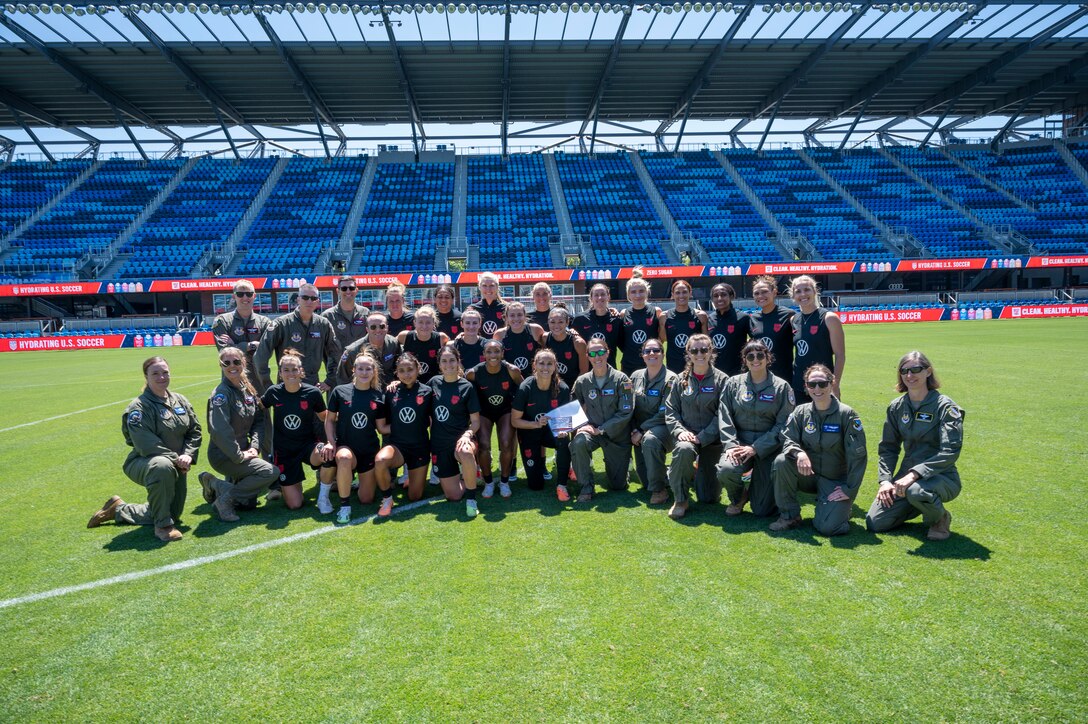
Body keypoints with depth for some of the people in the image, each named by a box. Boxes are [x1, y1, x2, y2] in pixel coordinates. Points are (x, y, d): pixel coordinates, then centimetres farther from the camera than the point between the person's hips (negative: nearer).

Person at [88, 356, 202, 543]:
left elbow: (195, 431, 6)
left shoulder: (180, 401, 4)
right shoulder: (139, 407, -15)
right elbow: (145, 445, -22)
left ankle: (119, 509, 38)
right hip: (142, 463, -6)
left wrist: (188, 455, -11)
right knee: (162, 466, -43)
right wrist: (176, 459, -24)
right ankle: (163, 526, -26)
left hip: (176, 466, 7)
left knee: (173, 514, 12)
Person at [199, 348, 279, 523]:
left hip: (241, 451, 8)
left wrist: (254, 447, -6)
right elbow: (219, 431, -27)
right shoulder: (221, 394, -18)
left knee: (248, 501, 11)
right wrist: (239, 456, -22)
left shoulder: (248, 390, 5)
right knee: (271, 472, -21)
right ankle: (225, 498, -9)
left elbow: (258, 421, 9)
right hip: (223, 456, -8)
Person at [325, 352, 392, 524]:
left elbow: (382, 428, 2)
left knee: (366, 500, -2)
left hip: (369, 450, 1)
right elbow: (330, 420, 3)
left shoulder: (378, 397, -1)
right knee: (344, 457, -39)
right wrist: (331, 442, -9)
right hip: (346, 446, -1)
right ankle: (345, 506, -21)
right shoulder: (340, 391, -5)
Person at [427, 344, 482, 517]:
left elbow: (475, 421, -6)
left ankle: (471, 498, -21)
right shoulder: (434, 382, 4)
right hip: (439, 444, 3)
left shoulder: (467, 386, -6)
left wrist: (467, 434, -24)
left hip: (461, 438, -3)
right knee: (453, 495, 0)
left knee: (465, 453, -43)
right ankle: (468, 479, 34)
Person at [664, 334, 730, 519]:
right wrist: (679, 431, -14)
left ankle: (699, 471, 38)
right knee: (684, 449, -39)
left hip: (711, 440, 0)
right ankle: (680, 500, -17)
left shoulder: (721, 379, -4)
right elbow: (670, 410, 4)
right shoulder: (681, 379, 5)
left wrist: (702, 437, -17)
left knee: (709, 497, 1)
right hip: (687, 435, 1)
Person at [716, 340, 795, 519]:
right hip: (740, 442, 1)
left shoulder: (782, 387, -1)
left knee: (763, 510, -6)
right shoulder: (733, 383, 4)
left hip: (768, 448, -1)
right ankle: (737, 498, 5)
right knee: (725, 470, -33)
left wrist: (755, 448, -15)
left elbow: (783, 424, -6)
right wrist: (731, 444, -16)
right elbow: (725, 417, -1)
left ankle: (757, 486, 32)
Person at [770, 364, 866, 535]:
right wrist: (799, 453, -32)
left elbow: (858, 456, -12)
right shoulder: (801, 412, -3)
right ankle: (789, 515, -9)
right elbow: (787, 439, -8)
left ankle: (842, 507, 17)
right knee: (781, 461, -28)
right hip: (808, 474, 3)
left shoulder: (846, 414, -13)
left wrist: (849, 490, -13)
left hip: (836, 481, -3)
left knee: (827, 527, -21)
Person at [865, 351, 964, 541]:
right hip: (907, 475, 5)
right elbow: (888, 447, 8)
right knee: (875, 523, -7)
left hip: (941, 476, -5)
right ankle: (919, 506, 22)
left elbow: (950, 452, -21)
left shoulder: (945, 407, -11)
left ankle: (940, 518, -3)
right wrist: (885, 480, -6)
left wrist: (914, 474, -30)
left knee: (916, 490, -40)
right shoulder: (897, 407, 5)